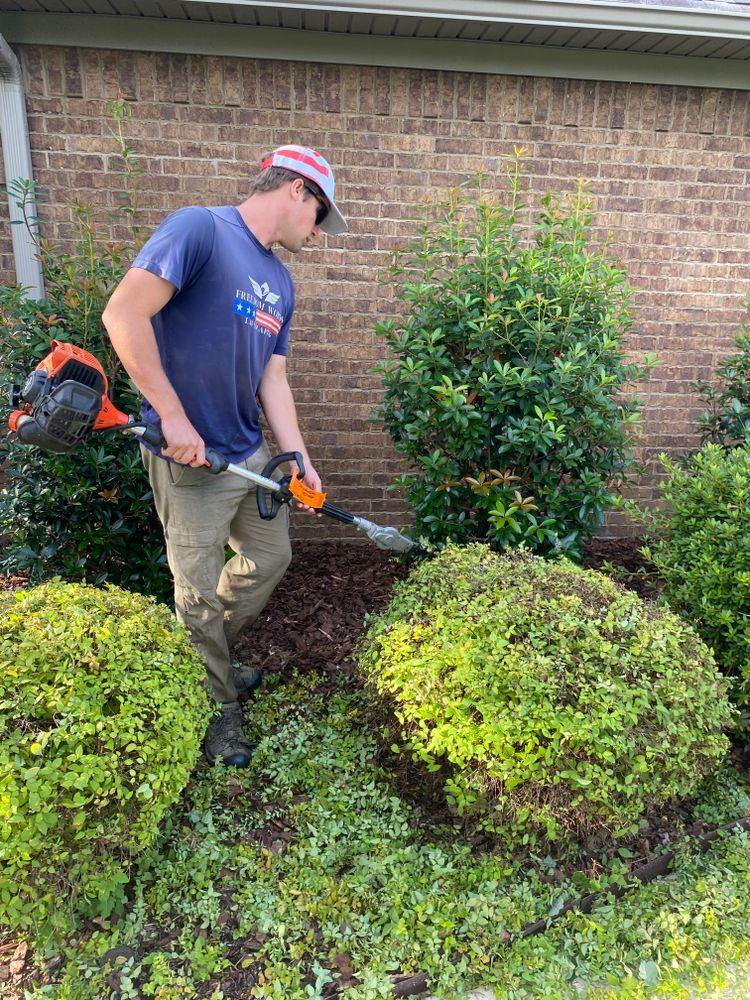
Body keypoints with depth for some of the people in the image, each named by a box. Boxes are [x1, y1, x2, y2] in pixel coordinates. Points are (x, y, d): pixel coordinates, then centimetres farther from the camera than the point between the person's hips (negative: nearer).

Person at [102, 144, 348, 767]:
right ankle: (219, 704, 28)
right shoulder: (200, 228, -13)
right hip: (190, 459, -8)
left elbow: (273, 378, 9)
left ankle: (205, 657, 43)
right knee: (200, 594, 6)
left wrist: (299, 459, 0)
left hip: (252, 454, 9)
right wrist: (173, 417, -22)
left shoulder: (281, 283, 11)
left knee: (271, 559, 20)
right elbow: (123, 314, -22)